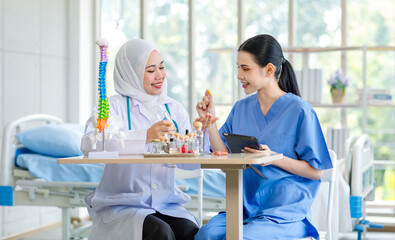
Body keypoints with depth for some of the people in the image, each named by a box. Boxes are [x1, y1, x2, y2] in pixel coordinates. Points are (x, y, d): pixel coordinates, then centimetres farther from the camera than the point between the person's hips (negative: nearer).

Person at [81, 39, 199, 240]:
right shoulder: (115, 106, -3)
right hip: (120, 206, -4)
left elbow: (188, 162, 3)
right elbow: (88, 144, -24)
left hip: (167, 205, 4)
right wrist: (145, 136, -32)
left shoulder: (173, 108, 11)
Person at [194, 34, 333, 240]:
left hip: (285, 213, -4)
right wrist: (210, 123, -1)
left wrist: (274, 158, -18)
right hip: (245, 207, 5)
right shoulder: (241, 108, 12)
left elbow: (316, 171, -5)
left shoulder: (299, 110, -5)